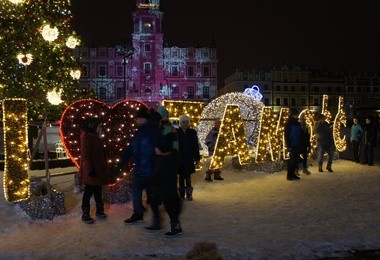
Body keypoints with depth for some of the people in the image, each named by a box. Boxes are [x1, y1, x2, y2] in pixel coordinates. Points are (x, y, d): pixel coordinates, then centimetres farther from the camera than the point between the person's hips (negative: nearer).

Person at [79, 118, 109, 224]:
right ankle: (85, 215, 8)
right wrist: (90, 168, -23)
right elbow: (85, 154, -19)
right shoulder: (86, 137, -13)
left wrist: (104, 168, 18)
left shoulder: (96, 138, 14)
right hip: (90, 172, -9)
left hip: (98, 170, 9)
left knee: (98, 191, 16)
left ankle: (99, 211, 27)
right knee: (88, 192, -1)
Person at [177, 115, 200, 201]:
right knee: (181, 176, 8)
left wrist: (197, 157, 1)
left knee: (188, 176, 0)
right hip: (179, 158, 0)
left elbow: (196, 145, 3)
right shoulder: (176, 132, -1)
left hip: (189, 158, 0)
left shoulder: (192, 132, 2)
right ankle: (181, 194, 15)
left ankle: (189, 194, 5)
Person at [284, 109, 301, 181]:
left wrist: (300, 143, 12)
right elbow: (286, 134, -13)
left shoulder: (297, 123, 12)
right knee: (292, 159, -7)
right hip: (292, 145, -7)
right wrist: (288, 145, -18)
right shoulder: (289, 122, -9)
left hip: (297, 145, 7)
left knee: (296, 159, 8)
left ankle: (293, 174, 17)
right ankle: (289, 175, 0)